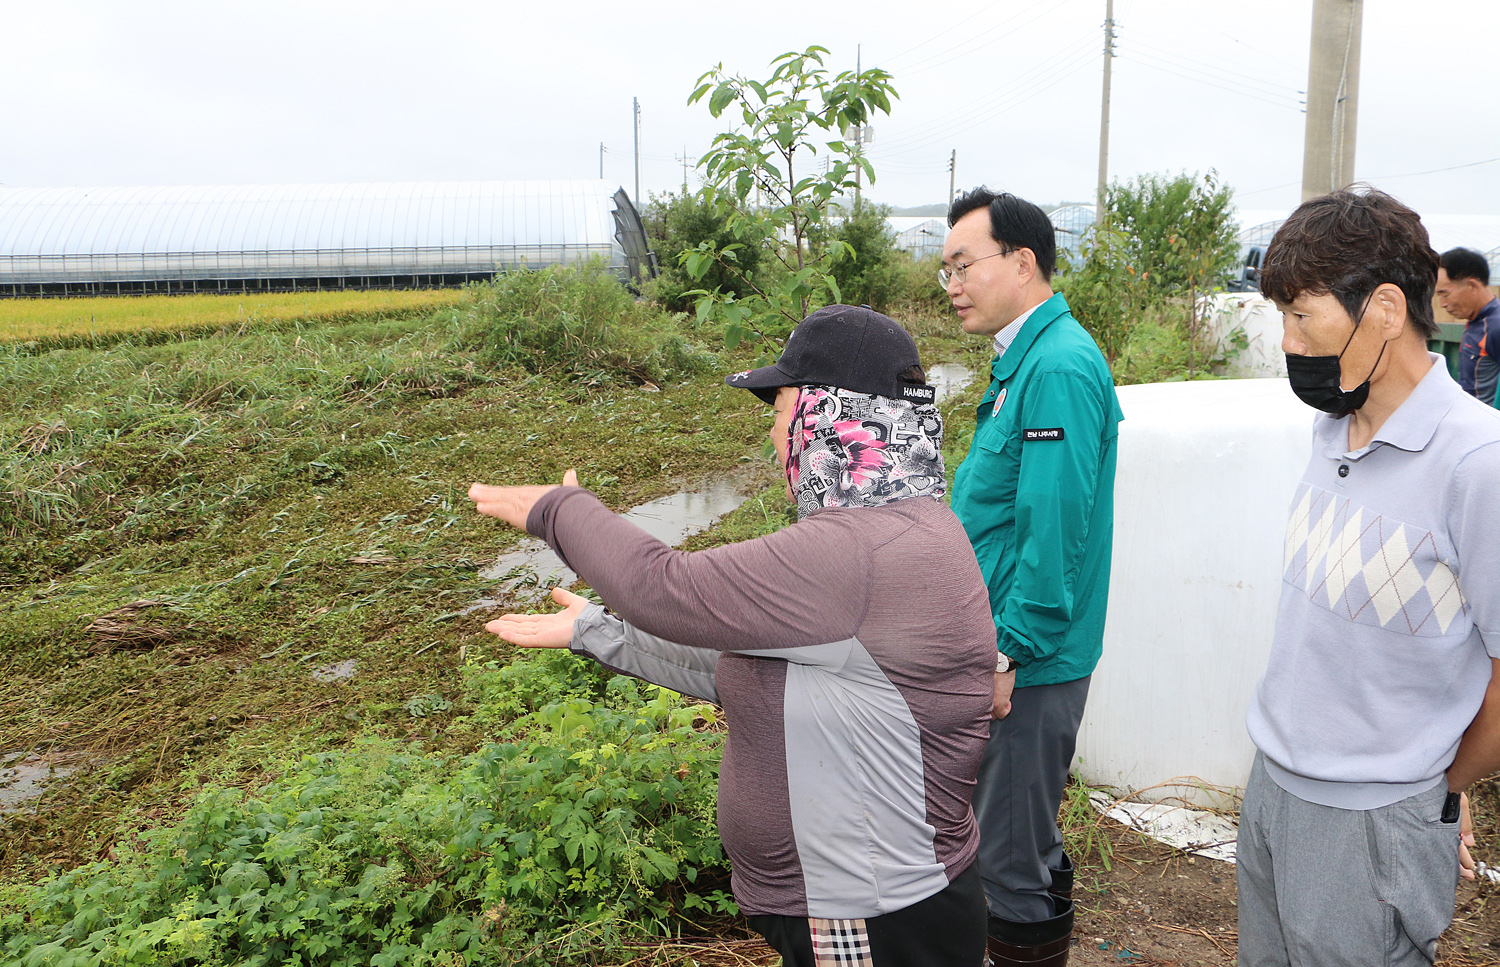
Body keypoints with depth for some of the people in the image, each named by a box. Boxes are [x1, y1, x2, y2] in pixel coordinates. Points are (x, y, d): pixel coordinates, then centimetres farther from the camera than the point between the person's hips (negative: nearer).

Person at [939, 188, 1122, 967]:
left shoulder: (1059, 367, -20)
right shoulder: (1024, 358, 12)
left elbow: (1054, 529, -25)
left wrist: (1006, 654, -21)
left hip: (1028, 663, -10)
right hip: (1001, 649, 10)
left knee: (1015, 856, 4)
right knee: (1026, 841, 23)